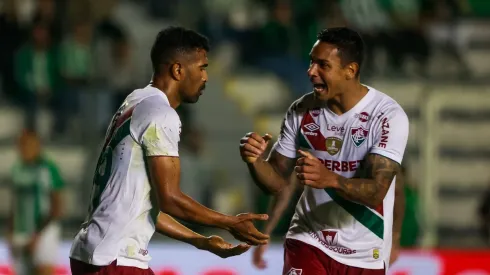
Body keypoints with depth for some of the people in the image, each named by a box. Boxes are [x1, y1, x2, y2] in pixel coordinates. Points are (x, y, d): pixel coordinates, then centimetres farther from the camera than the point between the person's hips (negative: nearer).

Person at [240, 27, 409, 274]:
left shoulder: (388, 115, -16)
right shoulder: (301, 112, -4)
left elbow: (376, 191, -25)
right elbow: (277, 182, 1)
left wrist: (330, 179, -45)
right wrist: (254, 160, -23)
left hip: (364, 255, -1)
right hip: (308, 243, 2)